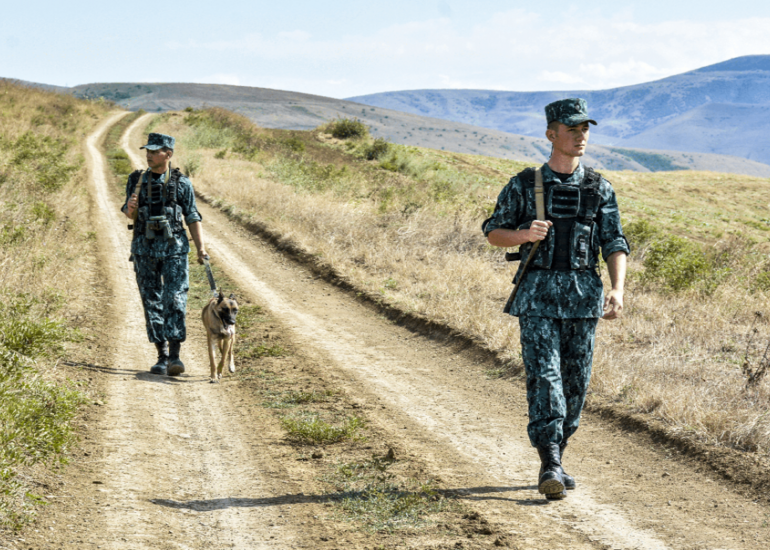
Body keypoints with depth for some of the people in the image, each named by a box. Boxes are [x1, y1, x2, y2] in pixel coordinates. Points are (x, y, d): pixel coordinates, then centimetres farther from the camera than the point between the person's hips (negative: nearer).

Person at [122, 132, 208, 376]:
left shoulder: (181, 183, 0)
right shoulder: (137, 180, 7)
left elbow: (193, 218, 3)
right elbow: (131, 215, 11)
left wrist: (201, 247, -6)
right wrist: (130, 208, -13)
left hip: (174, 248, -3)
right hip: (144, 248, 3)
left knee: (175, 301, -12)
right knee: (152, 303, 5)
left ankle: (175, 356, -12)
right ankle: (162, 356, 12)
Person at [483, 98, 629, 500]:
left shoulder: (600, 189, 8)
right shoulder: (524, 185, 3)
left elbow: (615, 244, 4)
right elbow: (493, 233, 8)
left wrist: (618, 288, -12)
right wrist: (525, 234, -13)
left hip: (584, 296, 3)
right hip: (538, 293, -3)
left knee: (576, 382, 6)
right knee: (543, 376, -13)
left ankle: (555, 459, 21)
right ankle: (550, 467, -18)